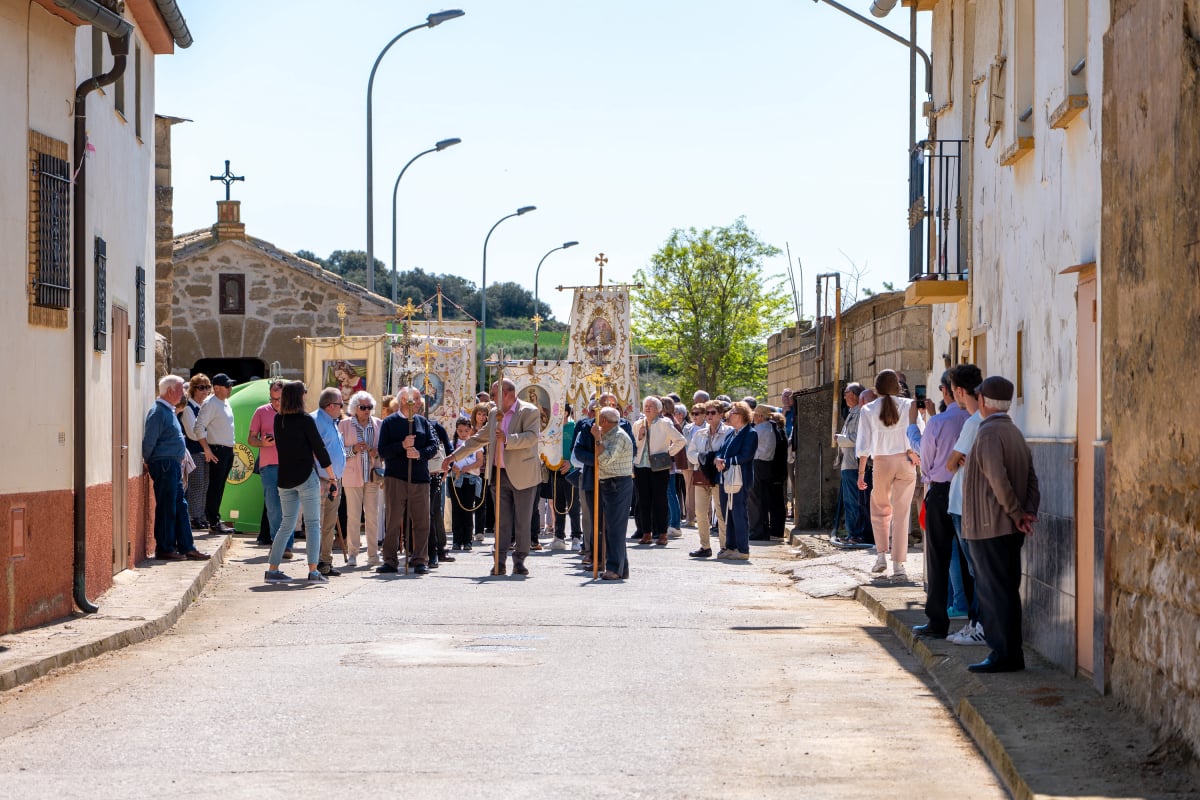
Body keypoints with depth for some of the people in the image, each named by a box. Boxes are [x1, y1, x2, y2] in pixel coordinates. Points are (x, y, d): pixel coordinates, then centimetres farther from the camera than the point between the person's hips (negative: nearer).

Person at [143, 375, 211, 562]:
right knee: (166, 508, -5)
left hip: (173, 465, 10)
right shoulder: (158, 412, -15)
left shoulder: (169, 411, 17)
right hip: (164, 464, -10)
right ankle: (165, 549, 1)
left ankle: (186, 547, 15)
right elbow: (149, 441, -17)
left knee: (180, 506, 11)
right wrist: (148, 462, -7)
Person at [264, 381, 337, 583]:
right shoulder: (305, 420, -11)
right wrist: (332, 478, -3)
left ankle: (272, 570, 9)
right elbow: (320, 449, -8)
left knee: (286, 524, 12)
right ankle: (313, 571, -7)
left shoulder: (278, 420, 5)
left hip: (285, 478, 6)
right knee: (313, 524, -1)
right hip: (306, 477, -5)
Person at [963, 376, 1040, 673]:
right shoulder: (1014, 432, 15)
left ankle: (1003, 654, -5)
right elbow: (1031, 479, 12)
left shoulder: (989, 432, -14)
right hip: (1010, 528, 9)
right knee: (1006, 590, 12)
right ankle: (1011, 654, 16)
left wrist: (1016, 512, -15)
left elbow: (998, 479, -25)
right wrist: (1029, 511, 1)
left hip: (989, 526, -9)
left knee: (994, 592, -5)